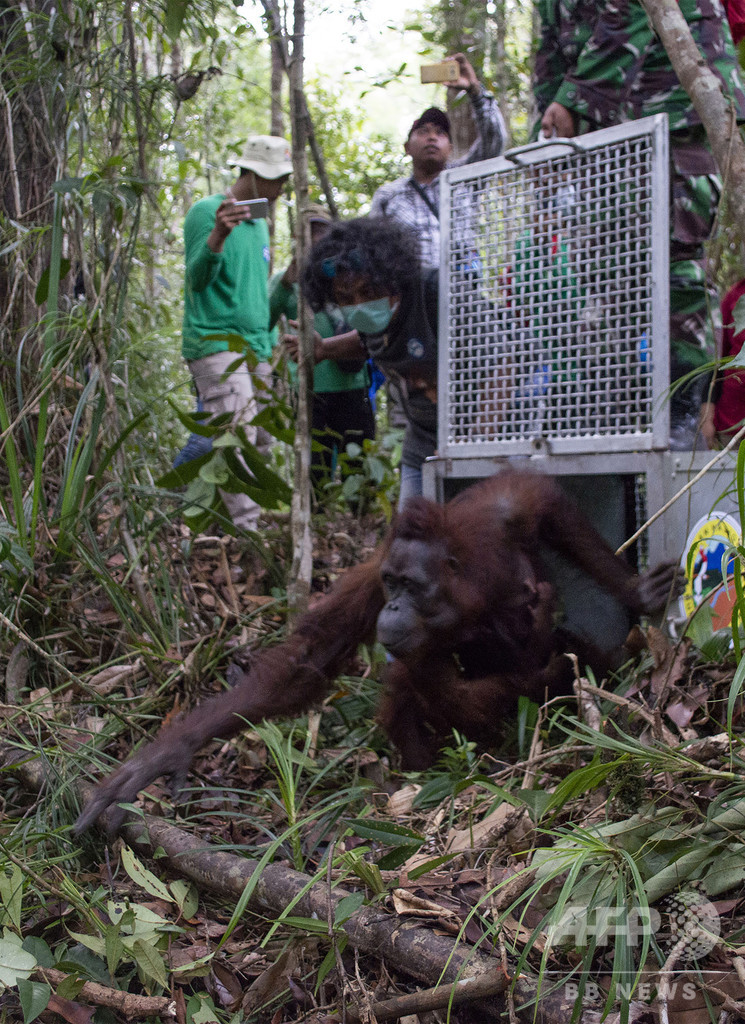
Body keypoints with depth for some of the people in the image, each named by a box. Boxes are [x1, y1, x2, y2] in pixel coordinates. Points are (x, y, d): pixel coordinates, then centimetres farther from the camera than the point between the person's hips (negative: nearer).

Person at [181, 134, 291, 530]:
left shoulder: (259, 220, 22)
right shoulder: (206, 211, -4)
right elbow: (197, 280, -15)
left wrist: (270, 346, 24)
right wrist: (217, 237, -33)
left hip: (255, 350, 8)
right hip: (215, 345, -8)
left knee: (255, 446, 3)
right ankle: (249, 531, -21)